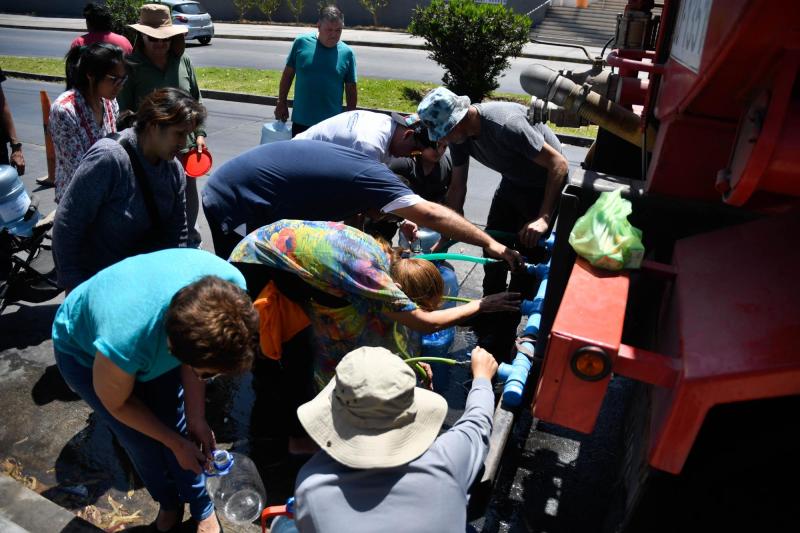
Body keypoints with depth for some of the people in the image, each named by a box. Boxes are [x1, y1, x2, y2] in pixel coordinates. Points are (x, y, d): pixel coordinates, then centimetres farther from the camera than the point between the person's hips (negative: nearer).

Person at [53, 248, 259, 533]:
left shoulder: (230, 283, -36)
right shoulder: (122, 344, -46)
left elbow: (194, 355, -14)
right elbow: (117, 403, -20)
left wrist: (197, 419, -17)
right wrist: (177, 444, -12)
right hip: (85, 353, -2)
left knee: (178, 425, 1)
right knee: (141, 442, 1)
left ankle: (202, 508, 27)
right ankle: (168, 503, 33)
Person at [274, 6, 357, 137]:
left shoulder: (347, 53, -3)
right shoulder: (301, 43, -3)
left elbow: (351, 88, 4)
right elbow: (288, 74, 6)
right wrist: (281, 103, 6)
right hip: (301, 121, 1)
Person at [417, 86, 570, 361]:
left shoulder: (506, 124, -36)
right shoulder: (458, 135, -12)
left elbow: (559, 164, -31)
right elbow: (457, 187, -3)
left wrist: (544, 218, -36)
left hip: (545, 185, -7)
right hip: (512, 182, 8)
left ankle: (503, 342, 7)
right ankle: (489, 325, 28)